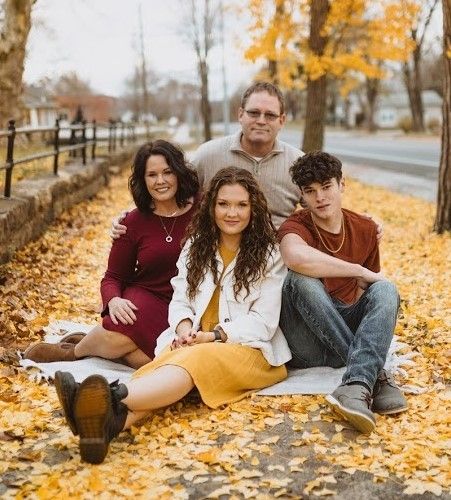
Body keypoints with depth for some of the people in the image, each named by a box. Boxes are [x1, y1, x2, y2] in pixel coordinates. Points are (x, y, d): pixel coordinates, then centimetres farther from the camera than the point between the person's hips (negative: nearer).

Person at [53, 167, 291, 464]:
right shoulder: (197, 244, 15)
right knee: (169, 361, -34)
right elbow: (180, 300, 11)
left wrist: (214, 335, -16)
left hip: (249, 348, -3)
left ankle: (115, 399, -67)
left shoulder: (268, 255, 2)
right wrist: (184, 327, -12)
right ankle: (112, 422, -65)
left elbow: (262, 322, -3)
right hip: (192, 344, 4)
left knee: (195, 360, -38)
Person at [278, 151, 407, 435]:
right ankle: (376, 376, -32)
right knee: (301, 279, -30)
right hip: (307, 345, -4)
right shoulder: (295, 227, -9)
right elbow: (297, 258, -36)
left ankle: (358, 385, -43)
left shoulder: (365, 229, 8)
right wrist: (360, 272, -26)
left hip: (349, 328, 4)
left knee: (385, 289, -21)